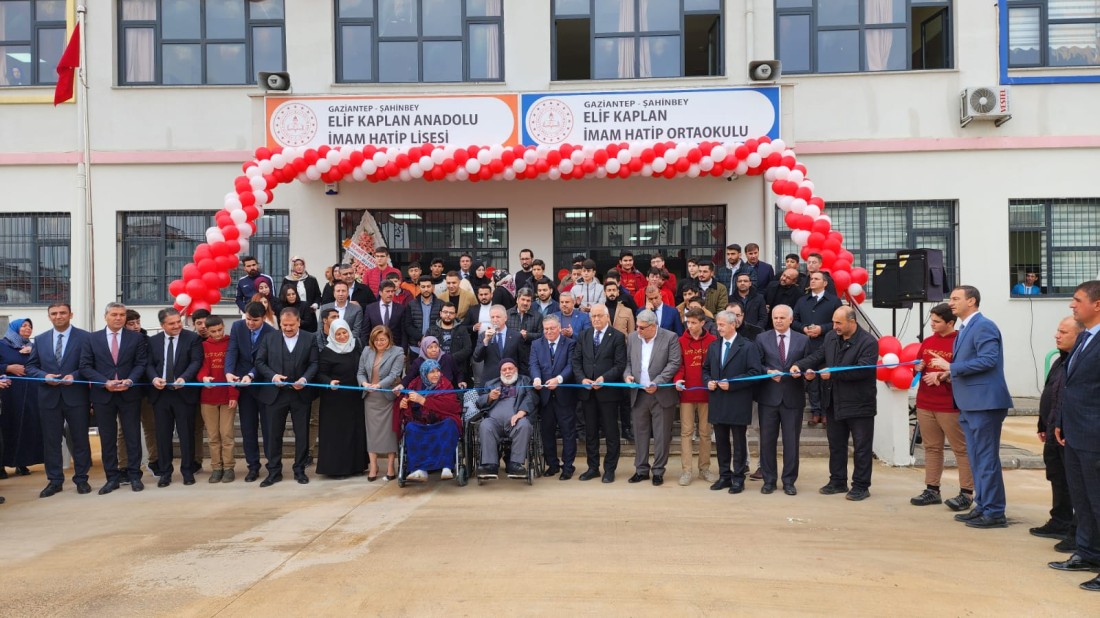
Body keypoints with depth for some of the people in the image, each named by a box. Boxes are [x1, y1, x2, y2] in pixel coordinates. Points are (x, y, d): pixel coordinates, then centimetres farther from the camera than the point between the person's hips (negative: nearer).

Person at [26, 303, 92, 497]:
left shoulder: (85, 337, -2)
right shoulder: (40, 339, 10)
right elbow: (31, 366, 10)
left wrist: (75, 376, -18)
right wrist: (44, 376, -9)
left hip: (76, 396, -3)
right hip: (49, 397, 3)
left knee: (80, 439, 4)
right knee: (51, 440, 8)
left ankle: (81, 479, 14)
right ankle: (54, 481, 18)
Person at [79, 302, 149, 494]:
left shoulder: (136, 338, 4)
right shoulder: (93, 339, 5)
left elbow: (141, 363, 0)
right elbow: (85, 366, 1)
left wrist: (130, 380, -16)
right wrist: (105, 382, -12)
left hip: (129, 394, -1)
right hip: (103, 394, 1)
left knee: (133, 436, 4)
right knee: (107, 438, 7)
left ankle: (134, 476, 13)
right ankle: (112, 478, 16)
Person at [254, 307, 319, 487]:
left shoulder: (309, 340, 2)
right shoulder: (269, 339, 6)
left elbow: (313, 363, -1)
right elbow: (260, 362, 3)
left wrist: (304, 379, -18)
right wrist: (272, 376, -13)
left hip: (300, 394, 0)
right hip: (275, 394, 1)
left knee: (302, 434, 6)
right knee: (272, 434, 5)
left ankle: (300, 470, 19)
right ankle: (274, 472, 16)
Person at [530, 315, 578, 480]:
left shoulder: (570, 344, 0)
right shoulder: (536, 345, 10)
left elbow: (570, 365, -11)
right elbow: (534, 364, -2)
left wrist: (558, 379, -27)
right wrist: (536, 378, -23)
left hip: (564, 394, -3)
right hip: (545, 394, 3)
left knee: (568, 432, 2)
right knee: (547, 431, 10)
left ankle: (567, 466, 10)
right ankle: (552, 464, 23)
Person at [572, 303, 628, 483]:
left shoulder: (618, 337, -3)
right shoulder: (584, 336, 11)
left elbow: (620, 364, -9)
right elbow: (576, 360, 8)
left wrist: (604, 378, -19)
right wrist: (582, 379, -8)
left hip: (608, 391, -4)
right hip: (587, 392, 4)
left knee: (611, 432, 4)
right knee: (590, 431, 11)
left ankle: (609, 469, 14)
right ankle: (593, 467, 21)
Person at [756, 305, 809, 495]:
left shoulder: (803, 340, 6)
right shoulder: (762, 339, 5)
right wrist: (768, 372, -15)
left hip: (793, 397, 0)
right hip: (769, 397, 0)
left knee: (792, 441, 5)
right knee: (767, 440, 5)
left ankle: (789, 481, 16)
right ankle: (769, 480, 17)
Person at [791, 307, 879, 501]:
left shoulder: (868, 342, -16)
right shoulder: (830, 337, 6)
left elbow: (863, 369, -25)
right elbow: (817, 356, 5)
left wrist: (833, 373, -25)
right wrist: (800, 365, -14)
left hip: (859, 405, -7)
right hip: (834, 402, 7)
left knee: (861, 447, 4)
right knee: (835, 444, 16)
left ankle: (861, 486, 14)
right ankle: (838, 481, 28)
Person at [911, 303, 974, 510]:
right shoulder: (927, 342, 13)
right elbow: (919, 367, 24)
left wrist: (944, 376, -21)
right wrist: (918, 367, 3)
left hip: (950, 406, -7)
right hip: (924, 404, 7)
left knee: (961, 449, 1)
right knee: (932, 447, 11)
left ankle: (966, 493, 5)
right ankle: (932, 490, 17)